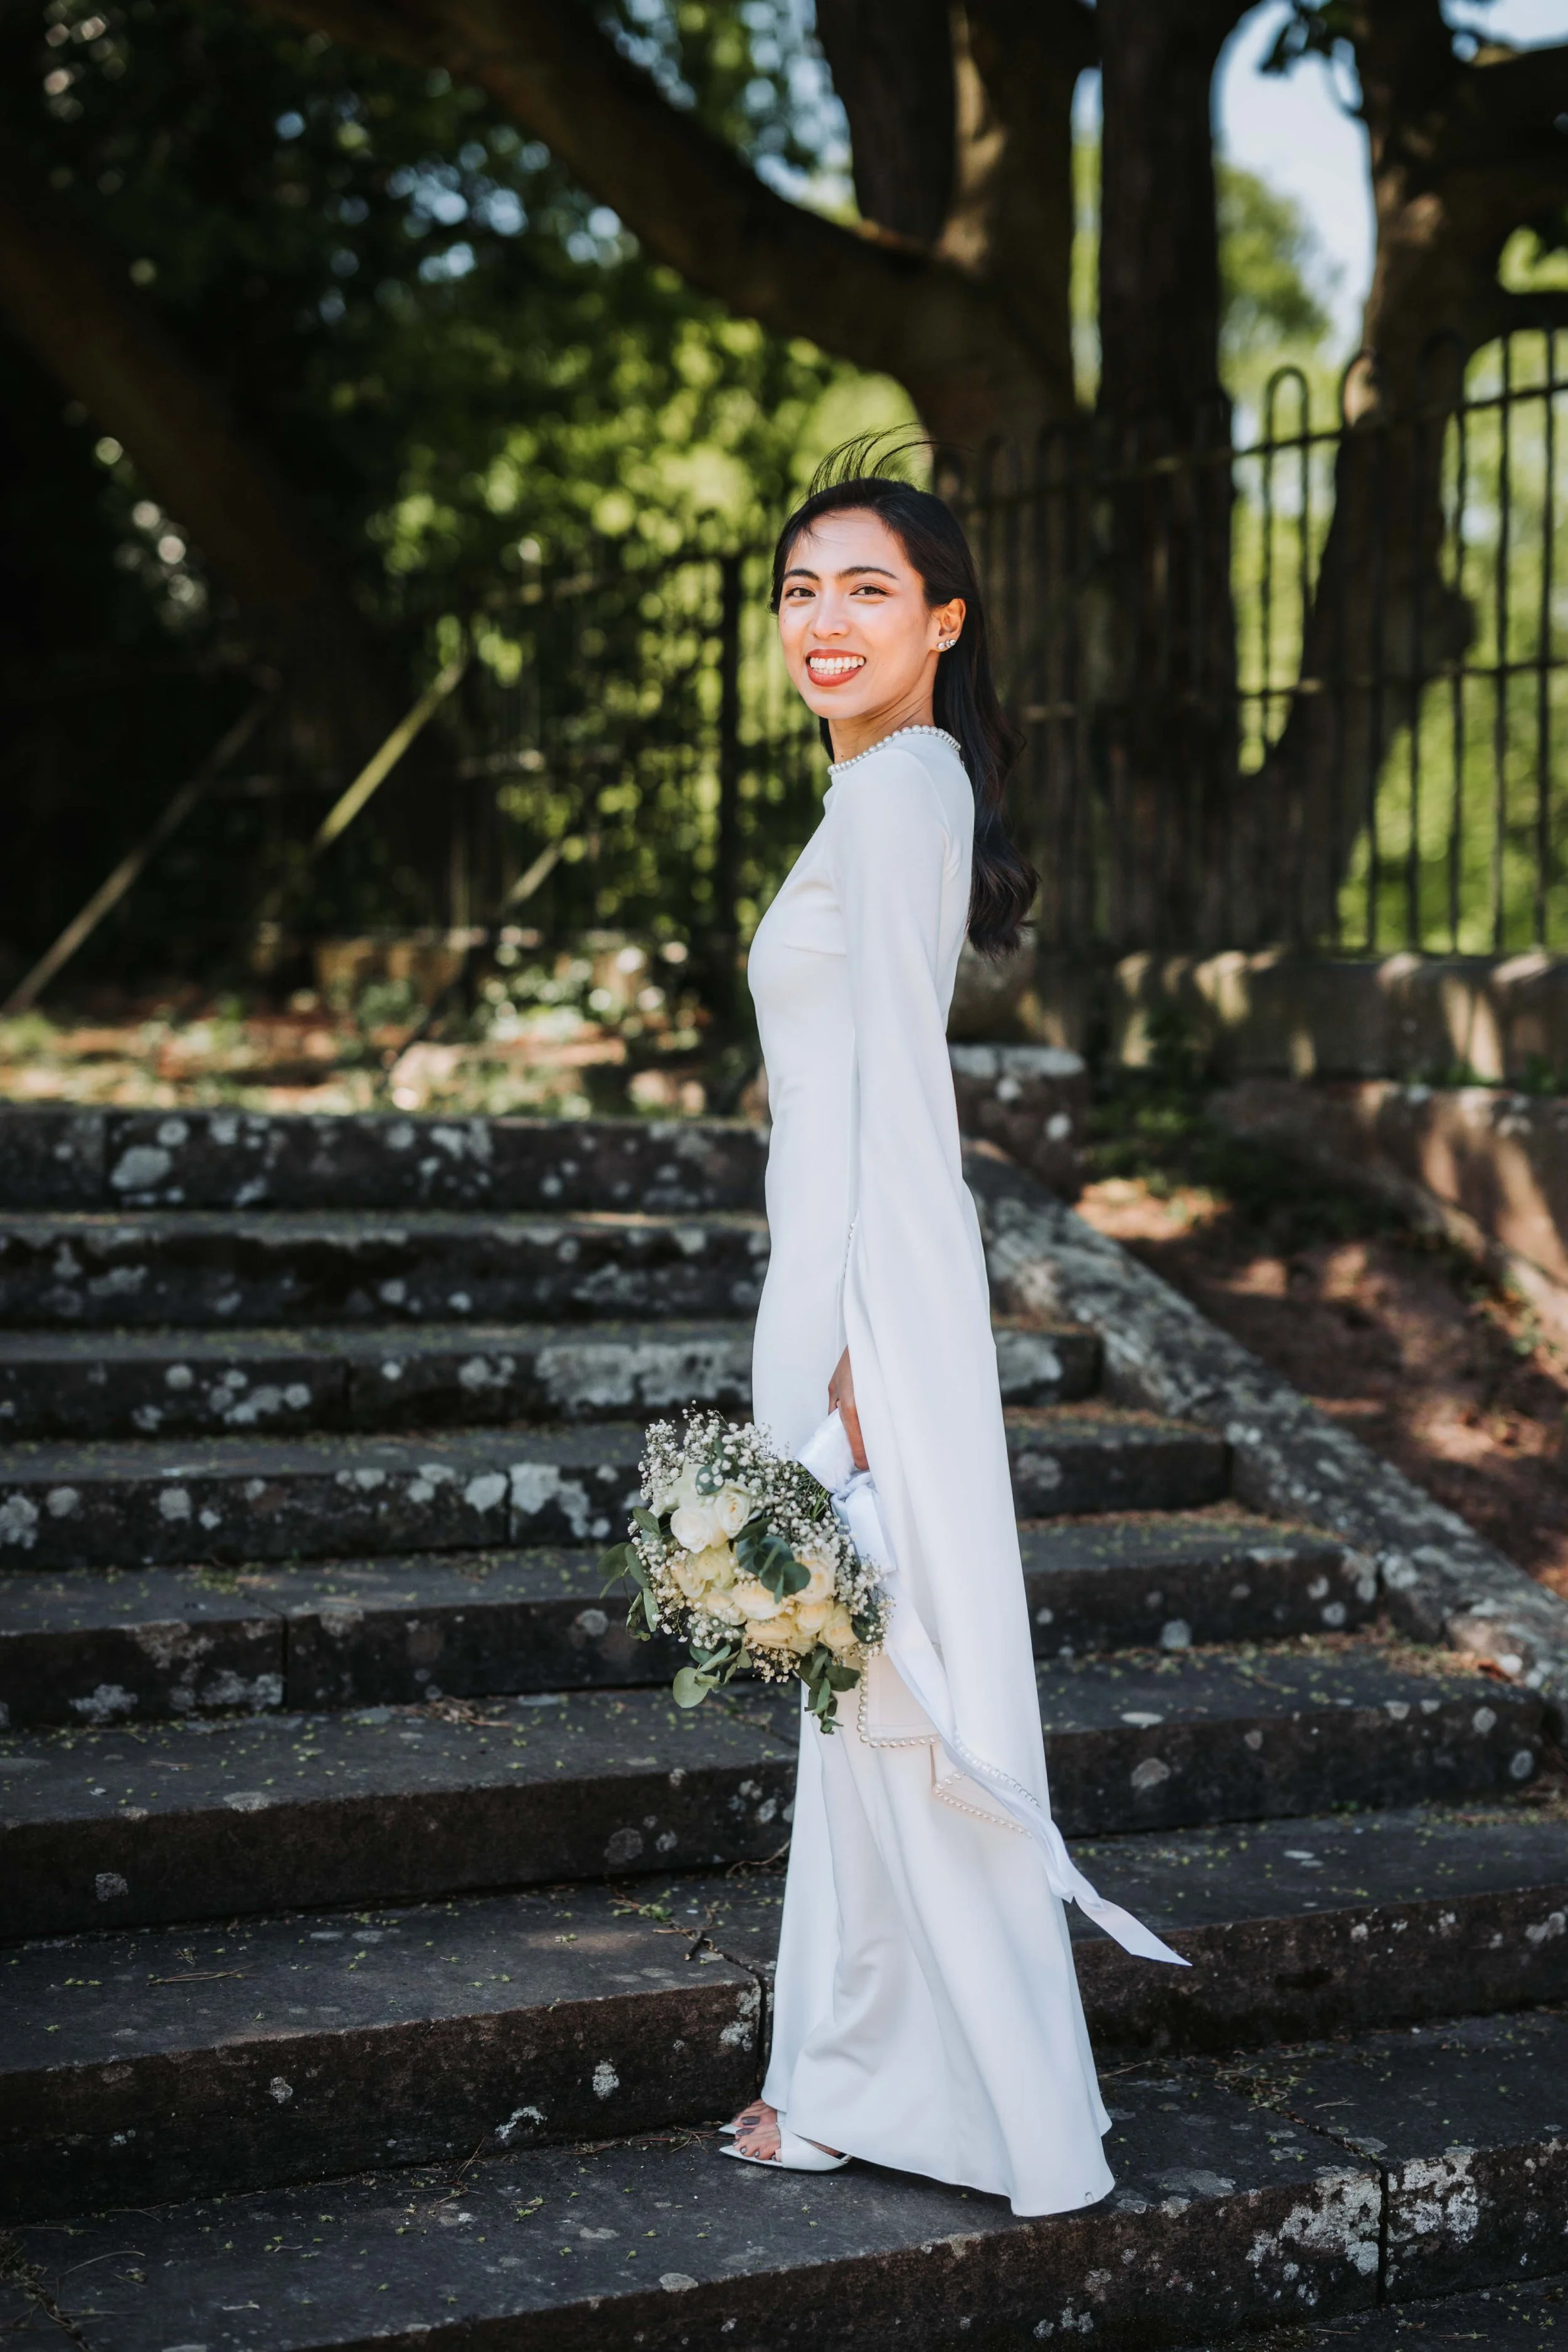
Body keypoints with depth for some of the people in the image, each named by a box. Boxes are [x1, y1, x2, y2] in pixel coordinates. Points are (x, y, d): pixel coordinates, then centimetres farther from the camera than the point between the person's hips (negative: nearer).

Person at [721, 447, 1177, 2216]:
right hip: (841, 1280, 10)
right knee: (857, 1695, 13)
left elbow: (893, 1084, -17)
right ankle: (858, 2083, 23)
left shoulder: (899, 786, -12)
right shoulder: (887, 790, 17)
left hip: (874, 1288, -10)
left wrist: (847, 1352, -20)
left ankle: (1021, 2127, 6)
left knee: (908, 1689, -4)